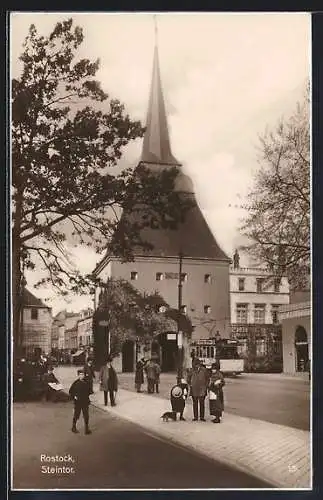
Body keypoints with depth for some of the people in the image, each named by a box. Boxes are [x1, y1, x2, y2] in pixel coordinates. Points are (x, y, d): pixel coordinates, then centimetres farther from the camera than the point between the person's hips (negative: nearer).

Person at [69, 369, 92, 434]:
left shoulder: (86, 382, 3)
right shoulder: (76, 383, -10)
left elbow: (88, 391, 18)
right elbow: (70, 391, -4)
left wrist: (87, 396, 4)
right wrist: (74, 397, -12)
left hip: (85, 402, 4)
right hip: (78, 402, -4)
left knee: (86, 415, 6)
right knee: (76, 415, 8)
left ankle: (87, 429, 14)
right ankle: (74, 427, 25)